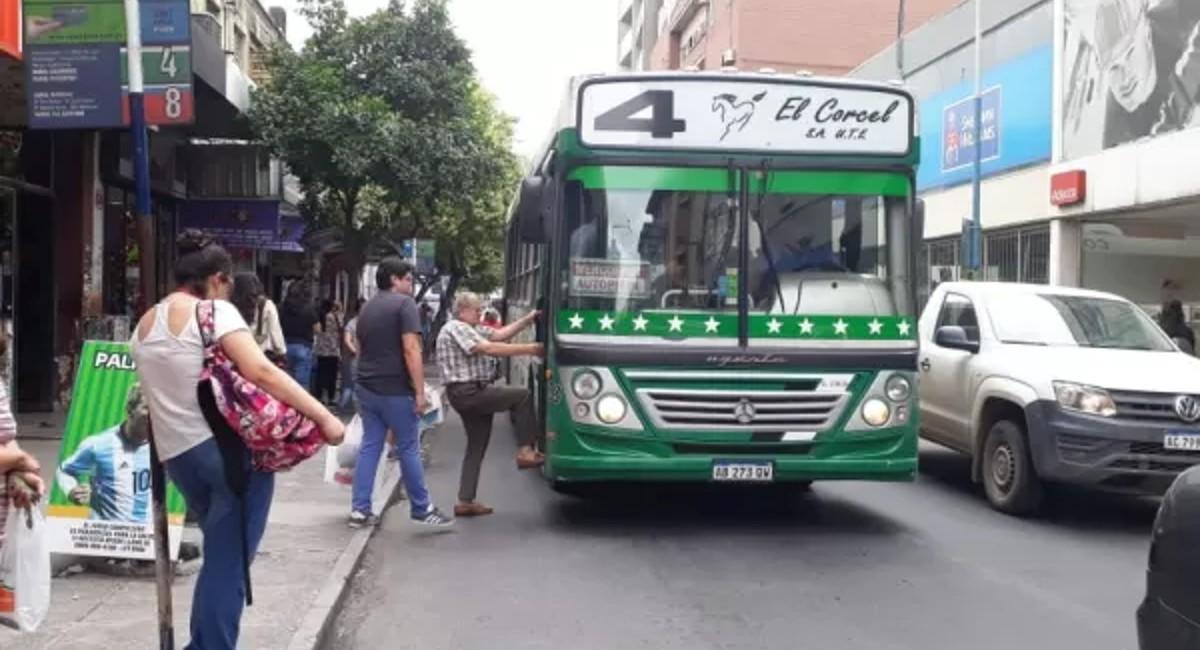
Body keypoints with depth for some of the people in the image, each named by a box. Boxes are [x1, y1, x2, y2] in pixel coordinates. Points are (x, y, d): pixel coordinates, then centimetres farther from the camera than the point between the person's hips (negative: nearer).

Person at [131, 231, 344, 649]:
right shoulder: (215, 311, -9)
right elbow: (261, 372, -21)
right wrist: (324, 418, -23)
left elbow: (158, 389, 18)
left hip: (177, 453, 8)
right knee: (228, 563, -1)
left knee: (219, 556, 21)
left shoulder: (144, 324, 15)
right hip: (230, 446, -8)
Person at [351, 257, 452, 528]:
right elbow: (411, 349, -18)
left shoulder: (367, 307, 16)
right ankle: (422, 509, 11)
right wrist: (420, 391, -17)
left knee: (369, 446, 10)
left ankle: (360, 509, 8)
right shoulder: (404, 303, -10)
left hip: (365, 387, 7)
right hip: (394, 389, -7)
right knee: (409, 448, 2)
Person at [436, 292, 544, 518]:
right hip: (468, 392, -11)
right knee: (522, 396, -9)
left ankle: (466, 501, 14)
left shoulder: (472, 329, 20)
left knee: (476, 446, 12)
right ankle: (525, 451, -7)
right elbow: (489, 349, -22)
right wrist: (529, 349, -21)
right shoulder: (455, 328, -12)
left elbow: (500, 334, 13)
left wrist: (527, 320, 2)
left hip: (471, 394, 11)